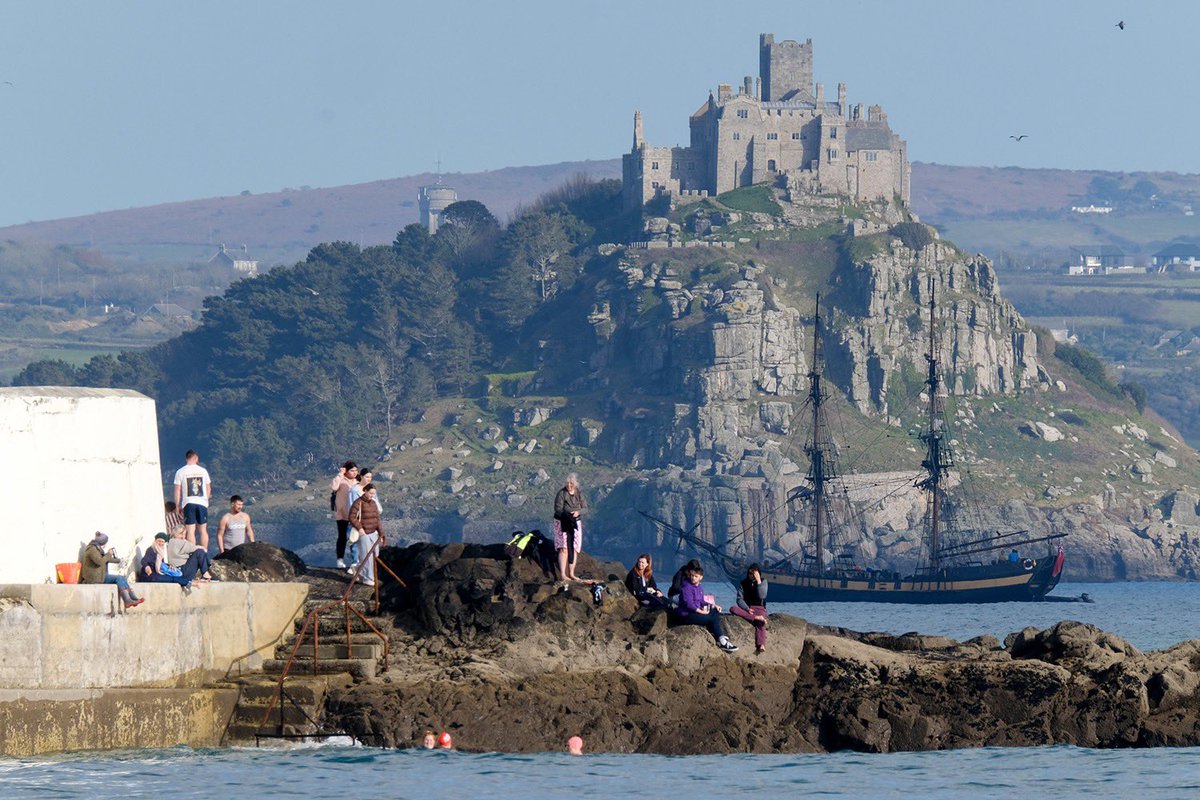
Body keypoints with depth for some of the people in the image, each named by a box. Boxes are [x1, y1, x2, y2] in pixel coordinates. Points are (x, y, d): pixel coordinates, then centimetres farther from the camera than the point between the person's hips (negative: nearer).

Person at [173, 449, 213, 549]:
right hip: (202, 503, 2)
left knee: (190, 531, -4)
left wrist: (177, 506, 4)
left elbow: (177, 490, -2)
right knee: (203, 530, 10)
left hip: (188, 503, -2)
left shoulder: (180, 472, -1)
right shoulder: (203, 471, 5)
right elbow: (208, 488, 11)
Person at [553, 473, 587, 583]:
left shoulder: (579, 494, 4)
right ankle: (563, 574, -14)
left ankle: (571, 573, 14)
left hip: (575, 524, 5)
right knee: (564, 549, -12)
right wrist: (566, 515, -34)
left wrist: (578, 512, -18)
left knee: (573, 549, 6)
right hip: (562, 523, -5)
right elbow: (558, 509, -16)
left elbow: (585, 507, 4)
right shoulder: (562, 493, -10)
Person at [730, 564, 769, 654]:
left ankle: (761, 646, -62)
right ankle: (756, 618, -41)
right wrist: (747, 609, -16)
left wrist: (758, 581, -16)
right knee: (733, 609, -31)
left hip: (760, 608, -2)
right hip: (746, 608, 2)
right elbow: (740, 599, 1)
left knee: (760, 623, -37)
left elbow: (762, 596, -12)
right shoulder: (743, 583, 8)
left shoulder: (763, 582, 5)